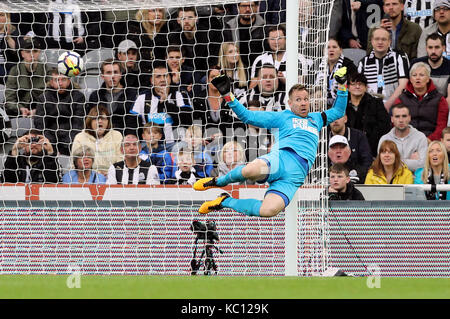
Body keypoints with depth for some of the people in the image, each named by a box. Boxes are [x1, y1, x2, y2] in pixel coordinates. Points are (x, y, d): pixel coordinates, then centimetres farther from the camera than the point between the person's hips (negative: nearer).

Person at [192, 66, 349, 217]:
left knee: (270, 210, -31)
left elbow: (338, 111, 47)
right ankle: (218, 181, -6)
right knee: (251, 170, -42)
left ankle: (225, 202, -5)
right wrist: (227, 95, 7)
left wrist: (342, 86, 34)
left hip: (295, 176, 2)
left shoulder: (316, 119, 35)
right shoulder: (282, 117, 22)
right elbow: (248, 116, 16)